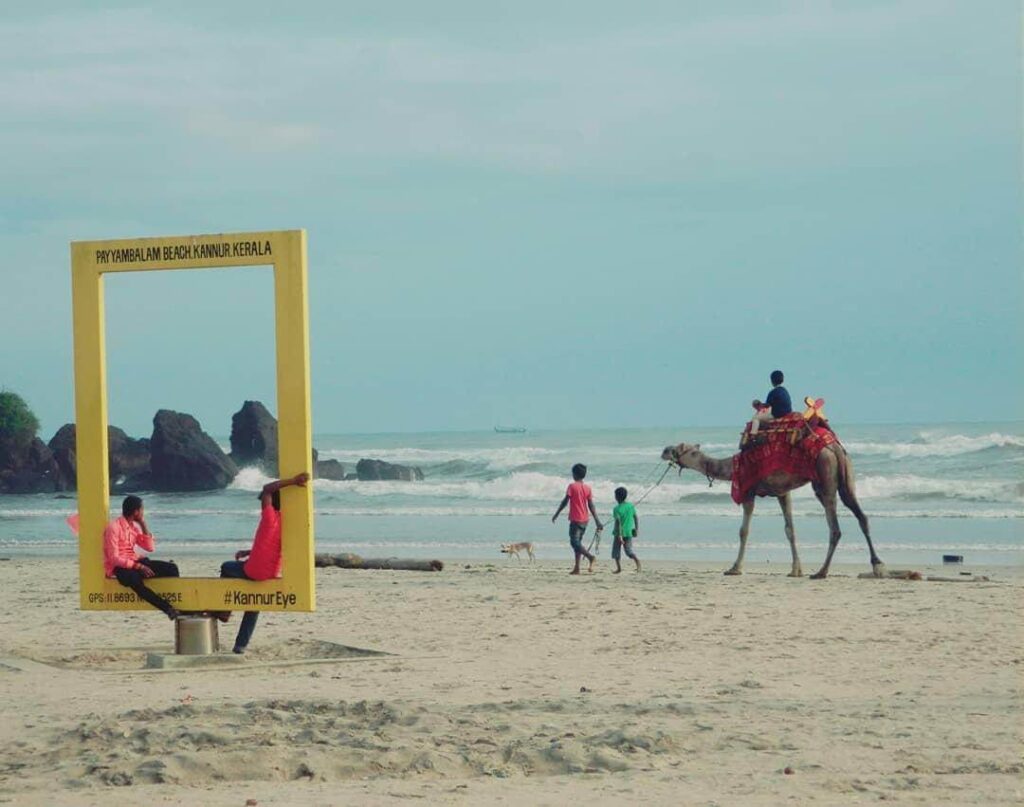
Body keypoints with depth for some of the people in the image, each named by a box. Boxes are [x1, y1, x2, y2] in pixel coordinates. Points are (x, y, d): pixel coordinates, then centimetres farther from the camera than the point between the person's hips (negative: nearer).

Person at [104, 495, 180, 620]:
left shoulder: (134, 526, 11)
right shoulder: (114, 527, -13)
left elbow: (150, 548, 10)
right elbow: (114, 558, -20)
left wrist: (144, 525, 1)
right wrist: (138, 566, -27)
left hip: (134, 562, 8)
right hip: (118, 567, -8)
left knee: (171, 568, -10)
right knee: (134, 579, -42)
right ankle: (168, 609, -41)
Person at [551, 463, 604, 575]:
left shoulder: (572, 486, -9)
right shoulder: (587, 488, 6)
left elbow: (565, 502, -11)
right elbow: (591, 506, 5)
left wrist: (556, 514, -2)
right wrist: (597, 521, 6)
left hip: (575, 519, -6)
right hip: (585, 519, 6)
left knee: (574, 542, -8)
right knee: (578, 542, 14)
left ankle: (590, 557, -31)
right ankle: (577, 568, 10)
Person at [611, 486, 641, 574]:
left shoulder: (617, 509, -13)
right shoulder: (631, 506, 3)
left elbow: (618, 522, -20)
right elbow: (636, 518, 6)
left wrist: (619, 535, -23)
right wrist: (636, 529, 16)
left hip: (619, 533, -4)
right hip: (629, 532, 4)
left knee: (616, 550, 12)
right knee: (629, 550, 9)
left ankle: (619, 567, 11)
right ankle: (636, 559, -19)